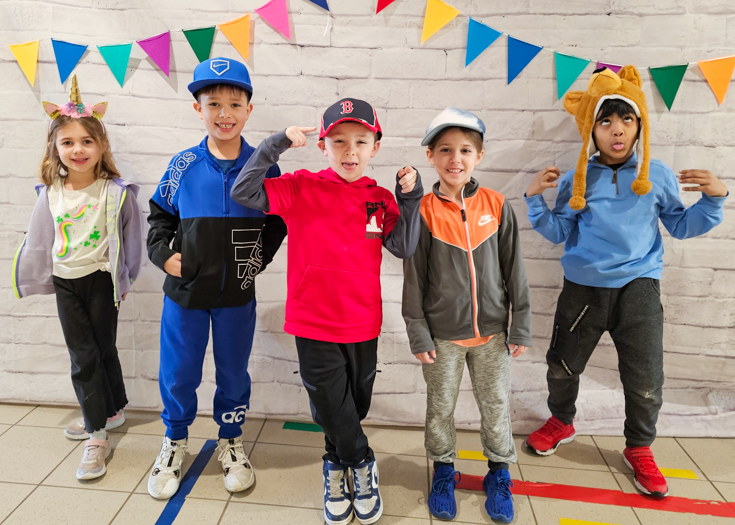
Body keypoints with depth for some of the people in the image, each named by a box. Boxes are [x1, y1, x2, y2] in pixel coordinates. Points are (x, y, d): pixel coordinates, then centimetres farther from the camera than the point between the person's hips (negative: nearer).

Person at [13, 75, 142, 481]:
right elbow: (38, 241, 9)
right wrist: (34, 279, 14)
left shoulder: (116, 191, -11)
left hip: (101, 280, -3)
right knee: (83, 356, 5)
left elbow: (131, 237, -2)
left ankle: (98, 428, 18)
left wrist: (124, 278, 3)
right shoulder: (50, 194, -2)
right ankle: (100, 422, 21)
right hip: (66, 283, 3)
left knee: (102, 349, 7)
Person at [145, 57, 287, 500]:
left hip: (238, 295, 0)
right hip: (185, 292, 1)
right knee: (178, 374, 13)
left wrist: (261, 256, -4)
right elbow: (160, 215, 9)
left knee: (234, 373, 14)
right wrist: (163, 254, -4)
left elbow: (279, 219, 5)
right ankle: (175, 442, 38)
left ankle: (231, 441, 38)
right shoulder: (184, 165, -4)